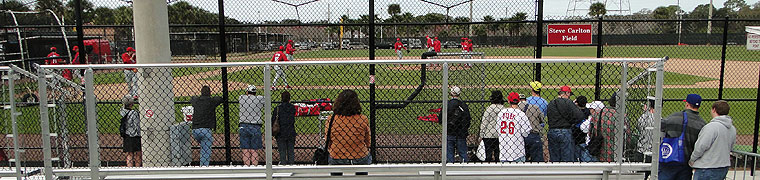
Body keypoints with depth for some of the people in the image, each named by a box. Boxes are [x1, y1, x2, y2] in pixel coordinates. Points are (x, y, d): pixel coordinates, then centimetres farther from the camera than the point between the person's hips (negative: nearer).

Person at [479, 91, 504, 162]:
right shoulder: (504, 109, 2)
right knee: (498, 153, 11)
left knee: (488, 153, 0)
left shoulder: (489, 108, -10)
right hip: (500, 134, 4)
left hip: (489, 135, -4)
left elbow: (484, 122, -8)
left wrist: (481, 134, -2)